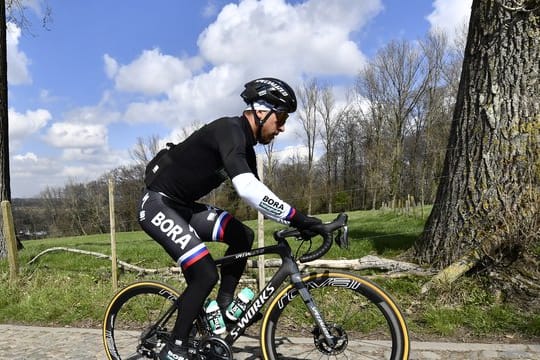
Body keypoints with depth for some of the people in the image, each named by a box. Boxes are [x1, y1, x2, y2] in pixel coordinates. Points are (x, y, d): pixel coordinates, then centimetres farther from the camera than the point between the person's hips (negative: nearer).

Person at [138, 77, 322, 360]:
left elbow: (255, 194, 12)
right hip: (158, 205, -9)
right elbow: (247, 188, -37)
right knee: (205, 274, -17)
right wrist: (295, 217, -34)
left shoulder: (244, 145, 7)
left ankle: (224, 305, 12)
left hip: (183, 205, 9)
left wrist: (294, 221, 3)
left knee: (242, 236, 2)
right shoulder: (229, 130, -23)